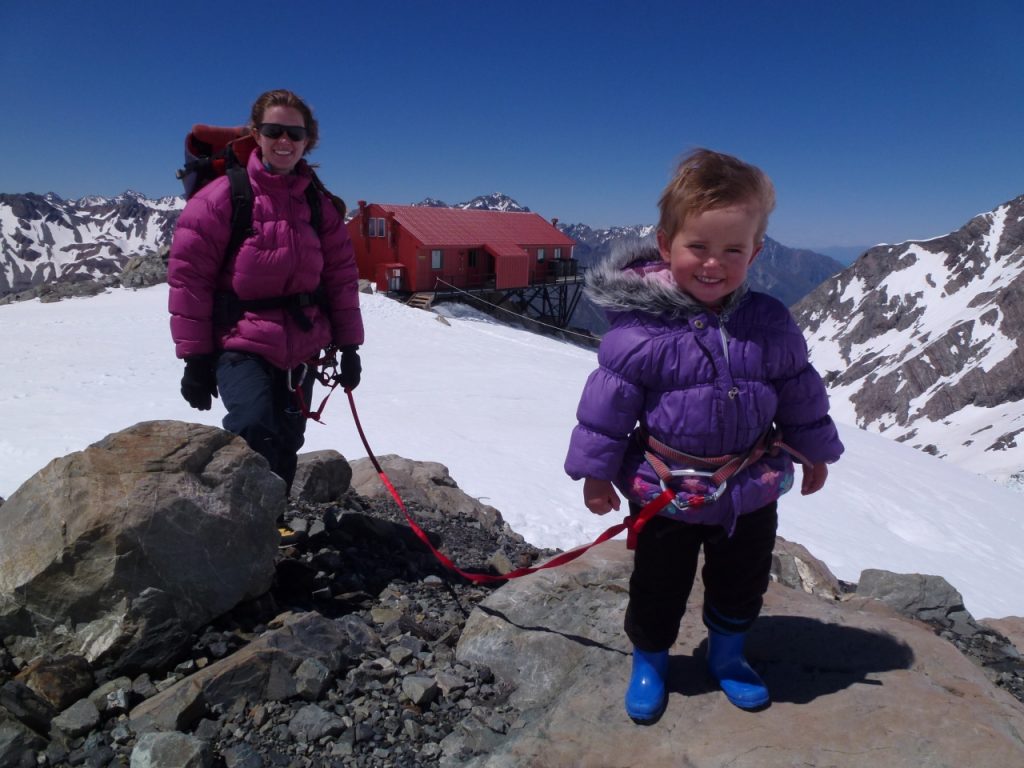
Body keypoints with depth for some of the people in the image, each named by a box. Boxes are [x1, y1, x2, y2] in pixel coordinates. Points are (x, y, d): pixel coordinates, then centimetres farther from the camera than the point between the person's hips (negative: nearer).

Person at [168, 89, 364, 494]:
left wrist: (347, 345, 7)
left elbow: (342, 275, 10)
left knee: (284, 448, 13)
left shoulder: (319, 203, 8)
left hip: (301, 347, 5)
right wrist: (195, 355, -9)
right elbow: (188, 274, -7)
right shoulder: (224, 195, -6)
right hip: (241, 343, -4)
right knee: (255, 429, -28)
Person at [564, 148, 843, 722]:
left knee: (743, 584, 23)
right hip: (666, 494, -3)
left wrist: (815, 450, 16)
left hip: (751, 490, 4)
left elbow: (800, 392, 6)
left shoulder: (770, 324, -8)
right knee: (659, 588, 16)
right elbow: (608, 402, -12)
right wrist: (596, 470, -7)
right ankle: (649, 661, 42)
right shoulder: (640, 330, -20)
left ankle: (728, 654, 50)